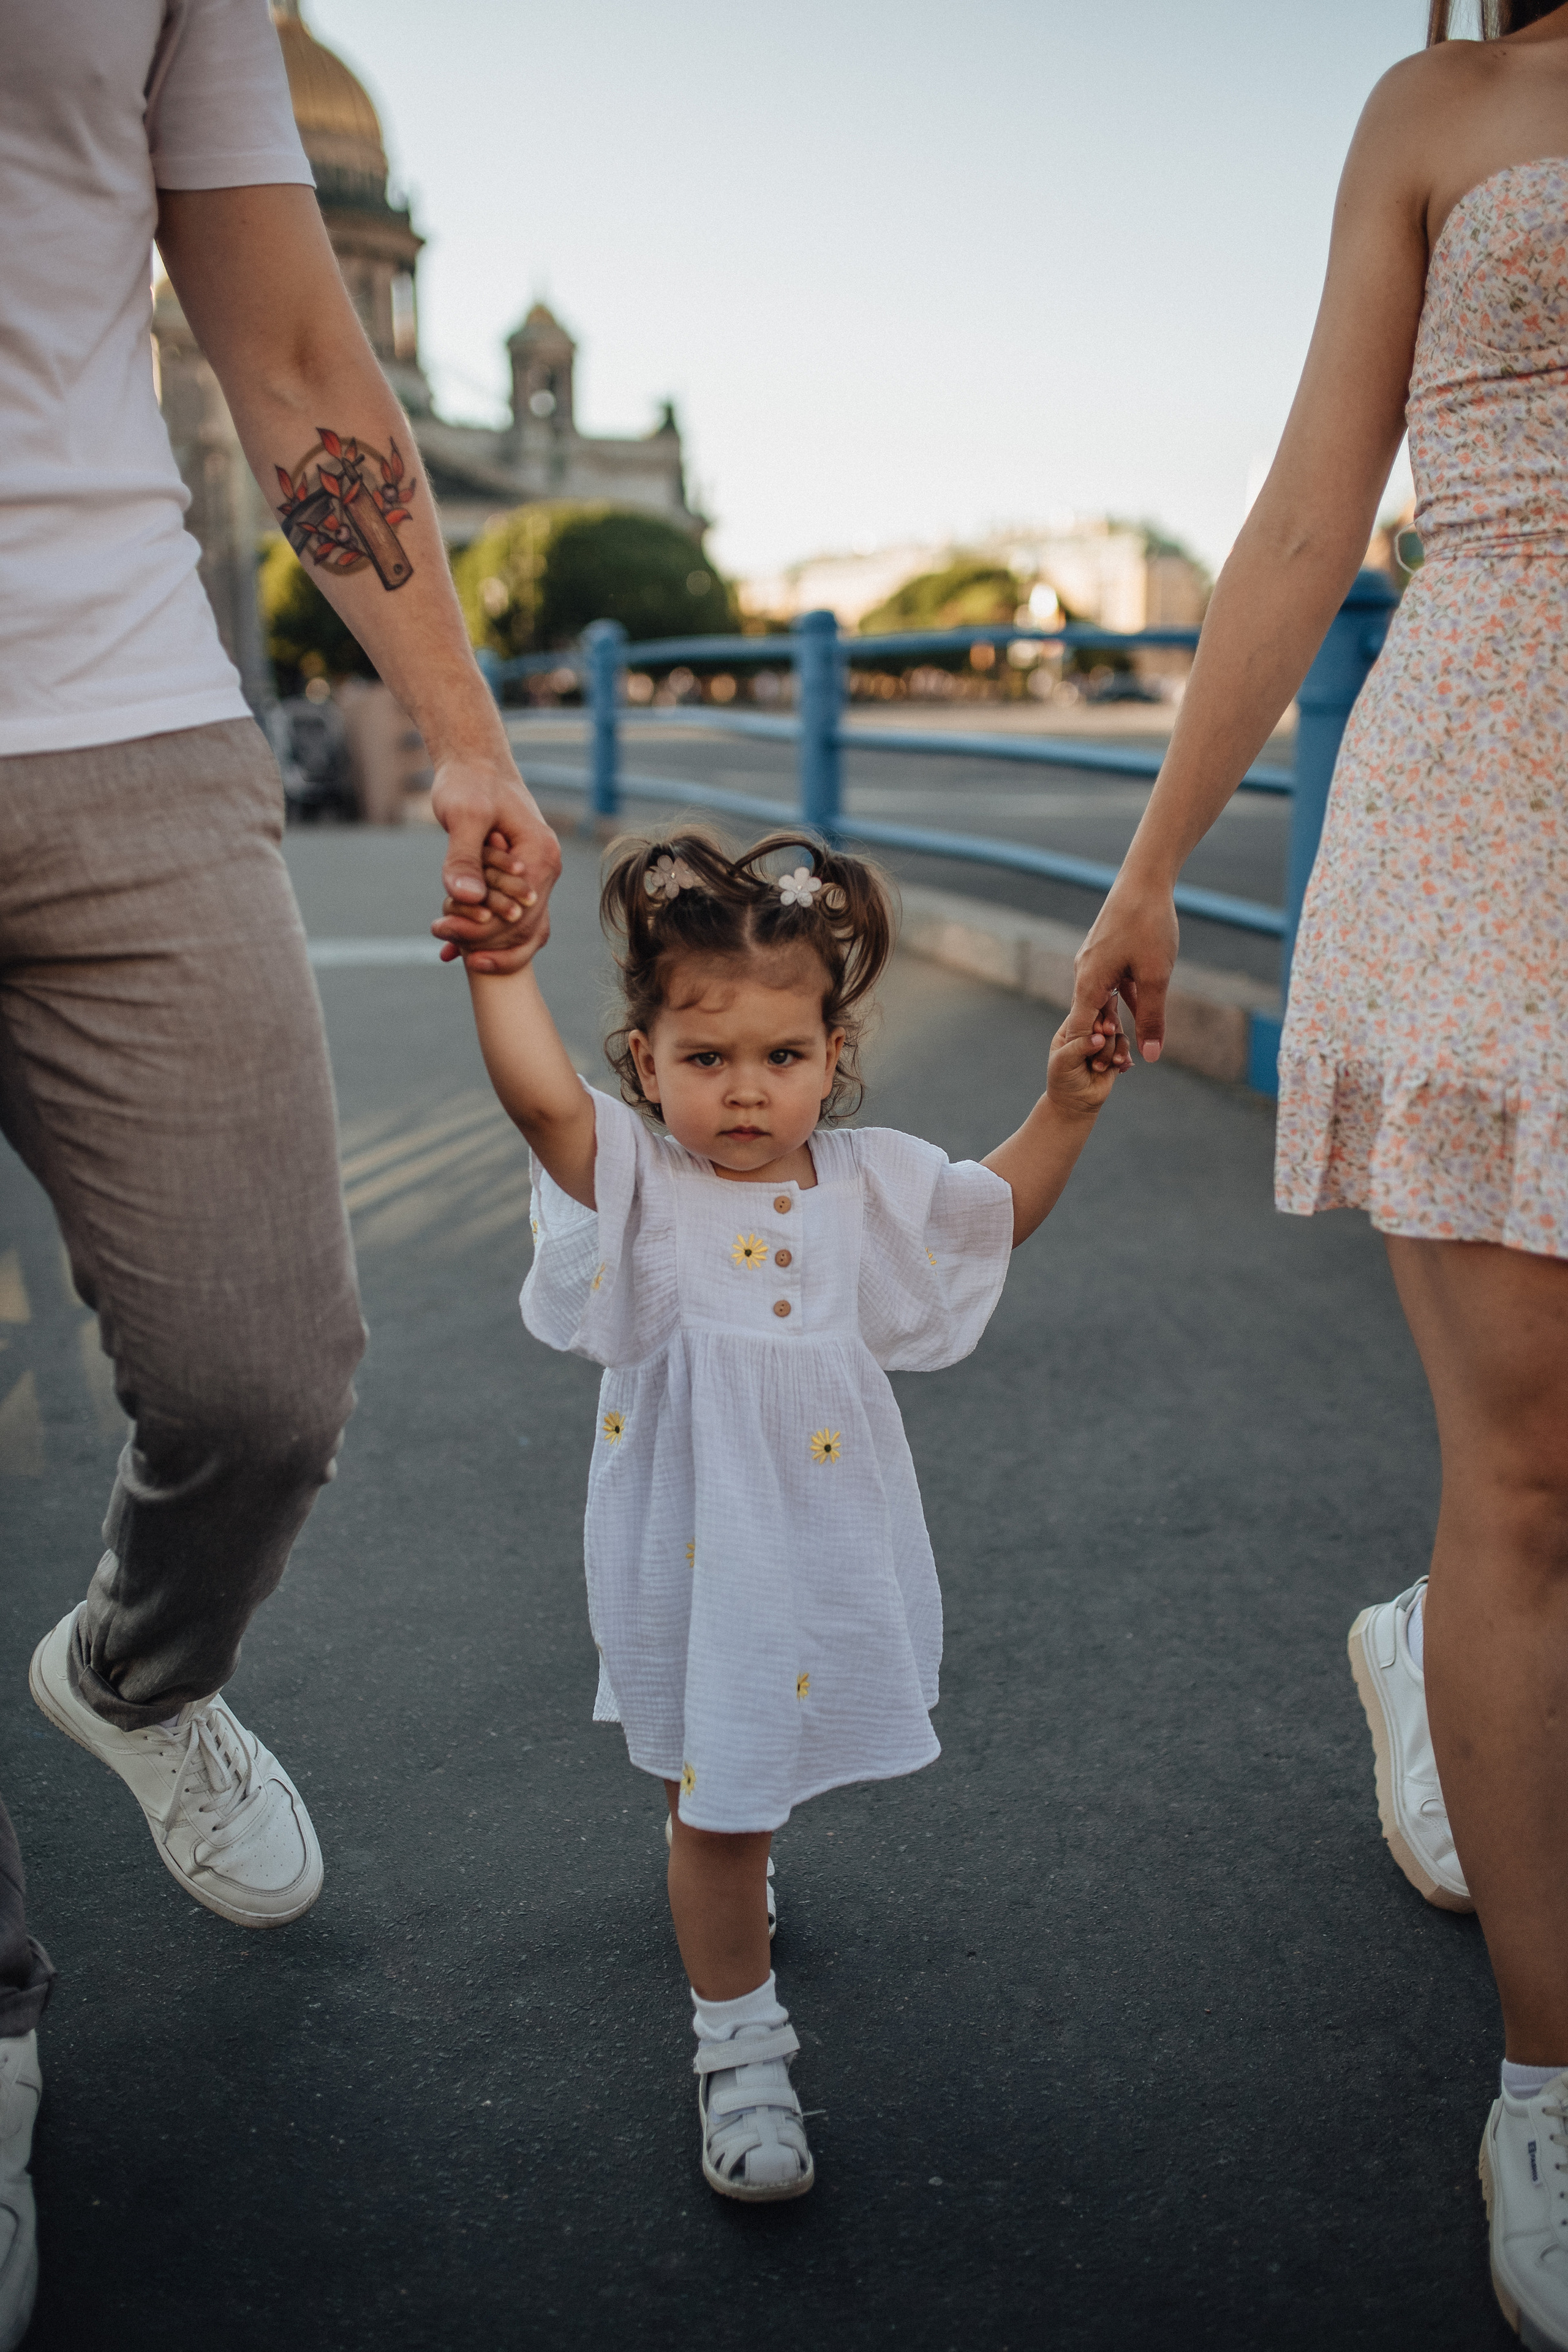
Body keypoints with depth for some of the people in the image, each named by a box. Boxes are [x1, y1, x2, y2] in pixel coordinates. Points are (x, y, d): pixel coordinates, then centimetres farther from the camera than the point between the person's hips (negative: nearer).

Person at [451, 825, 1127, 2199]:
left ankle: (719, 1849, 61)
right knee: (715, 1789, 4)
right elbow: (539, 1096, -34)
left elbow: (994, 1213, 13)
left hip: (829, 1543, 5)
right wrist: (502, 961, -44)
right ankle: (739, 2040, 24)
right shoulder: (633, 1182, -15)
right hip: (693, 1554, -5)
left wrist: (1066, 1109, 0)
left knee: (759, 1752, 27)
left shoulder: (865, 1184, -2)